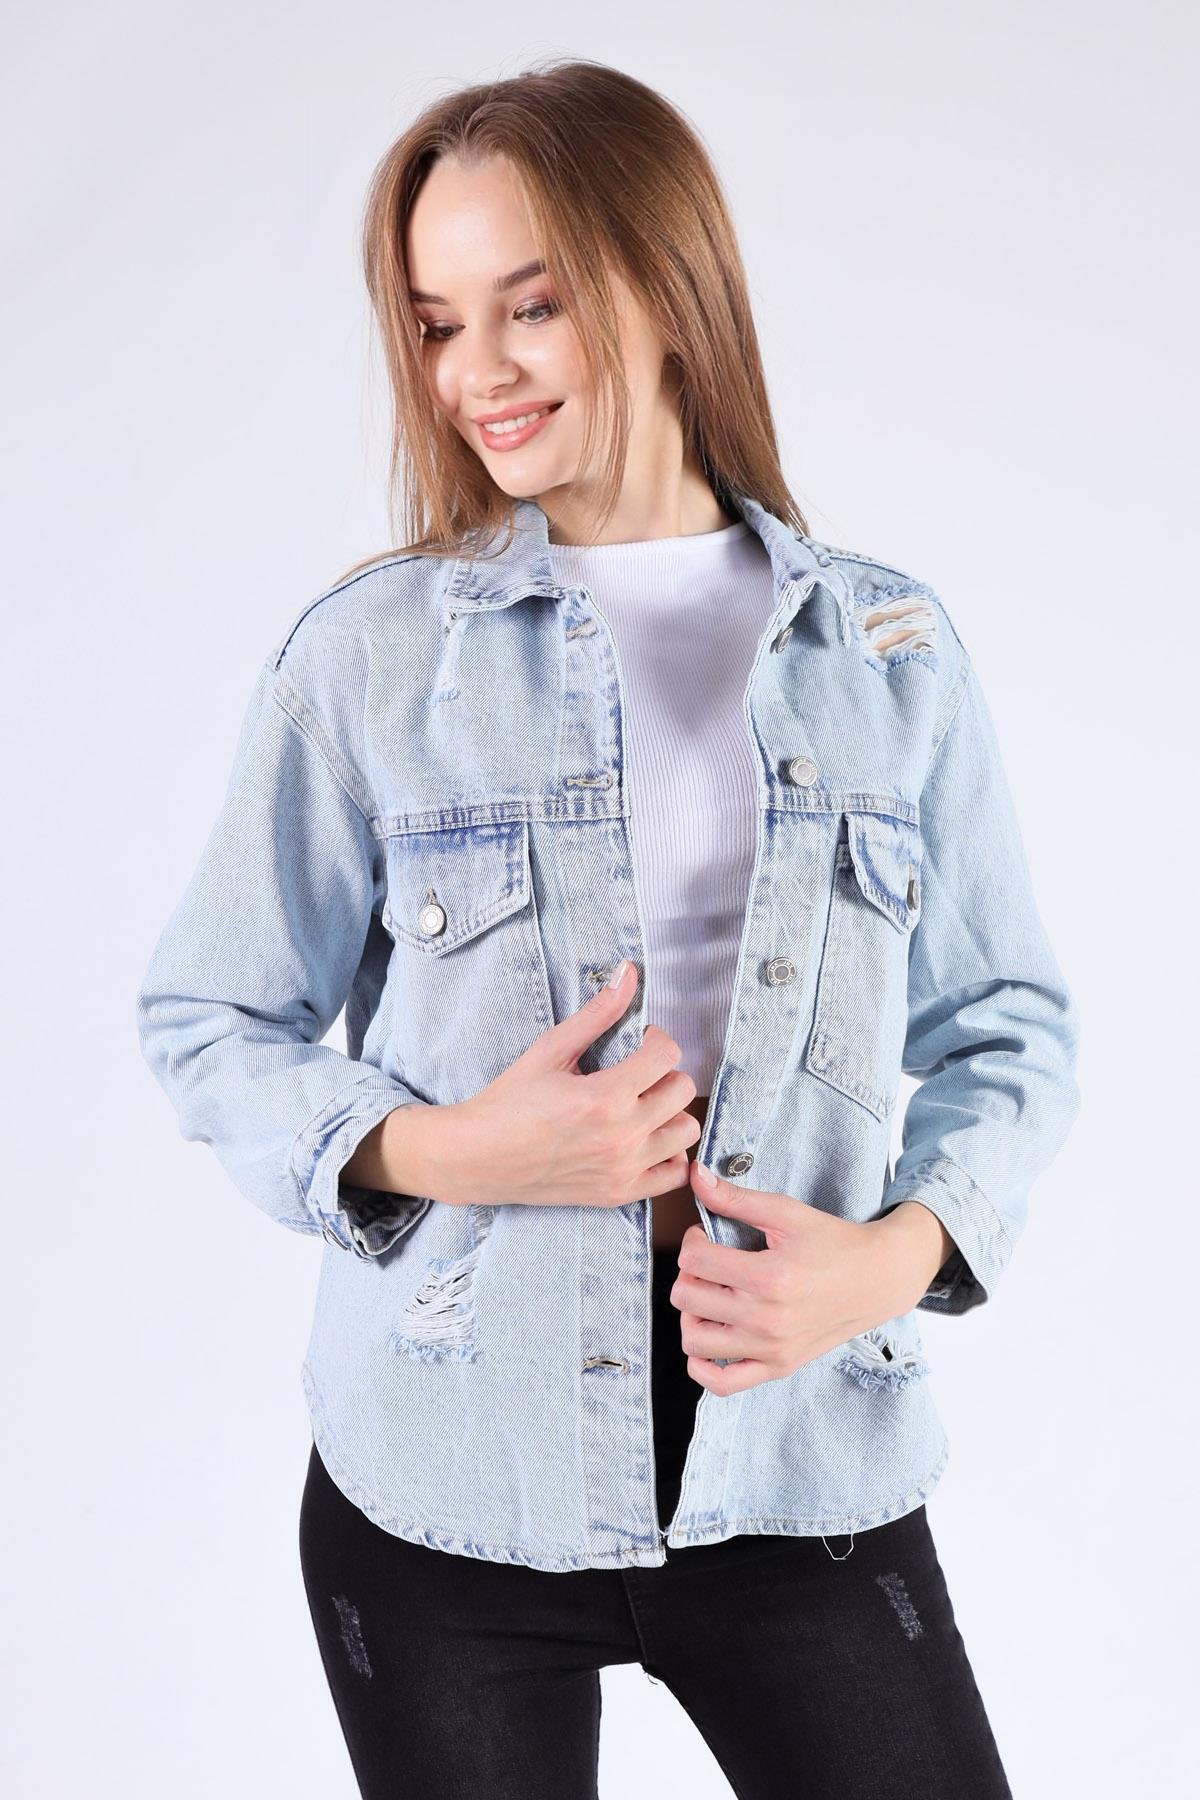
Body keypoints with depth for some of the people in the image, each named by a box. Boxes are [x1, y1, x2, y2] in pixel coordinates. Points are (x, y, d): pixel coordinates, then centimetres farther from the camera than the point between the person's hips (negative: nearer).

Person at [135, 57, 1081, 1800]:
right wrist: (429, 1152, -15)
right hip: (446, 1485, -1)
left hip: (802, 1459, 2)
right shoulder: (366, 653, -3)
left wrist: (907, 1246, -10)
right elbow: (206, 1022, 2)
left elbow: (1010, 1023, 8)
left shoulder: (889, 648, 2)